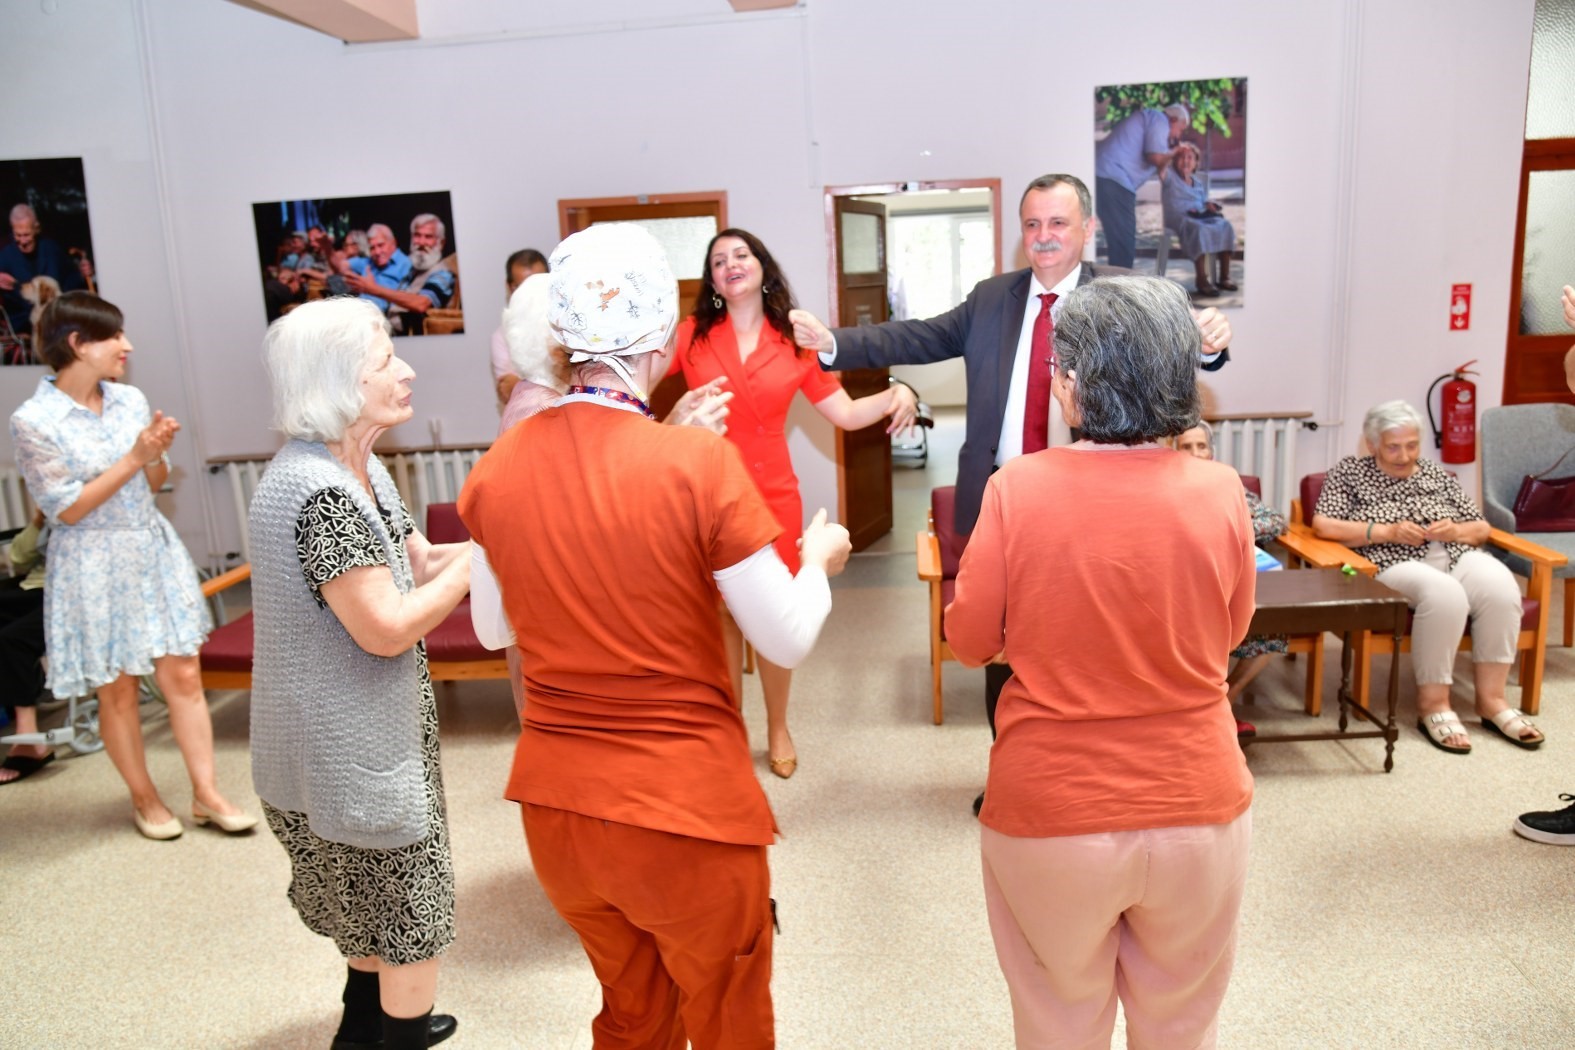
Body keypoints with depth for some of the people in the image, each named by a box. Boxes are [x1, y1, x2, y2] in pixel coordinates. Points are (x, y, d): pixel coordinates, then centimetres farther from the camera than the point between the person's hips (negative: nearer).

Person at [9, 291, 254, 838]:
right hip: (94, 567, -4)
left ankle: (206, 793, 15)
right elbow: (67, 509, -14)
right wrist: (135, 457, -18)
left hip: (153, 551, 4)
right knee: (117, 690, 9)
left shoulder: (130, 399, 2)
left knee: (183, 675, 5)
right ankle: (144, 798, 26)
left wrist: (156, 455, -11)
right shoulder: (33, 420, -13)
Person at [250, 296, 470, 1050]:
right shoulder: (318, 491, -28)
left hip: (363, 735, 10)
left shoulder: (358, 471, 3)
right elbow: (389, 628, -28)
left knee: (378, 907, 28)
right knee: (413, 920, 7)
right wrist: (478, 558, -19)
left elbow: (415, 564, 7)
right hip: (349, 750, -10)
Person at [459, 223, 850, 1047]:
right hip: (686, 810, -4)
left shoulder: (497, 468, -5)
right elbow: (788, 641, -13)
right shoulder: (698, 462, -19)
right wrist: (818, 561, 6)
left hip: (553, 802, 5)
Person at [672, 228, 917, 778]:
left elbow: (845, 413, 2)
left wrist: (896, 394, -13)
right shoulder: (690, 336, 1)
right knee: (720, 618, 8)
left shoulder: (794, 344, 4)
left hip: (774, 497, 1)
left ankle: (778, 729, 27)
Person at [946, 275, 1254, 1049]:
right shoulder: (1219, 492, -11)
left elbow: (970, 640, -6)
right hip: (1199, 813, 2)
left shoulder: (1019, 488, -17)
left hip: (1050, 819, -2)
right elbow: (1227, 635, 5)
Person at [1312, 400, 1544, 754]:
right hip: (1392, 565, -5)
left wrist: (1455, 531, -4)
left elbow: (1481, 528, 20)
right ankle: (1432, 704, -25)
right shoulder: (1349, 472, 8)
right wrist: (1387, 532, -13)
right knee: (1445, 593, -36)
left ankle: (1491, 700, -18)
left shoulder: (1438, 475, 21)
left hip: (1455, 558, 5)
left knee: (1499, 585, -28)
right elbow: (1322, 525, -6)